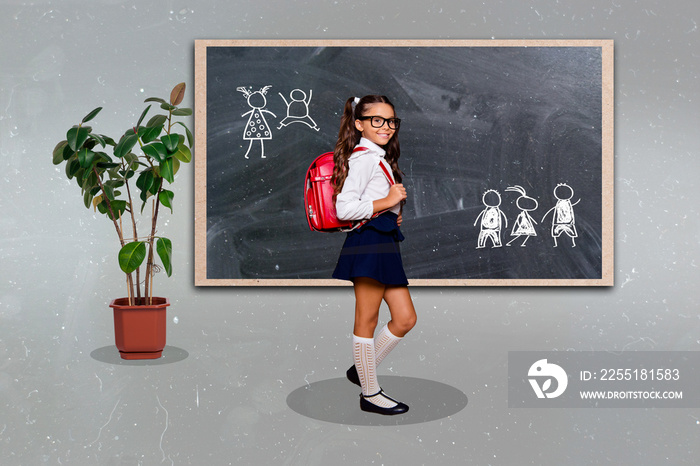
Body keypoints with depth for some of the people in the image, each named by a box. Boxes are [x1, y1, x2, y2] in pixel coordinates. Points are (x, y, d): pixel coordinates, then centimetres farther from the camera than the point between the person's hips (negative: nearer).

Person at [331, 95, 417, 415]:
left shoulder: (379, 158, 21)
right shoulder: (363, 158, -11)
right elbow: (343, 209, -19)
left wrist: (396, 214, 13)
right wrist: (387, 202, -17)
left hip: (386, 242, 10)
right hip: (369, 241, -10)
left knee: (406, 319, 9)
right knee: (367, 320, 0)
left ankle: (362, 369, 24)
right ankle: (370, 394, 10)